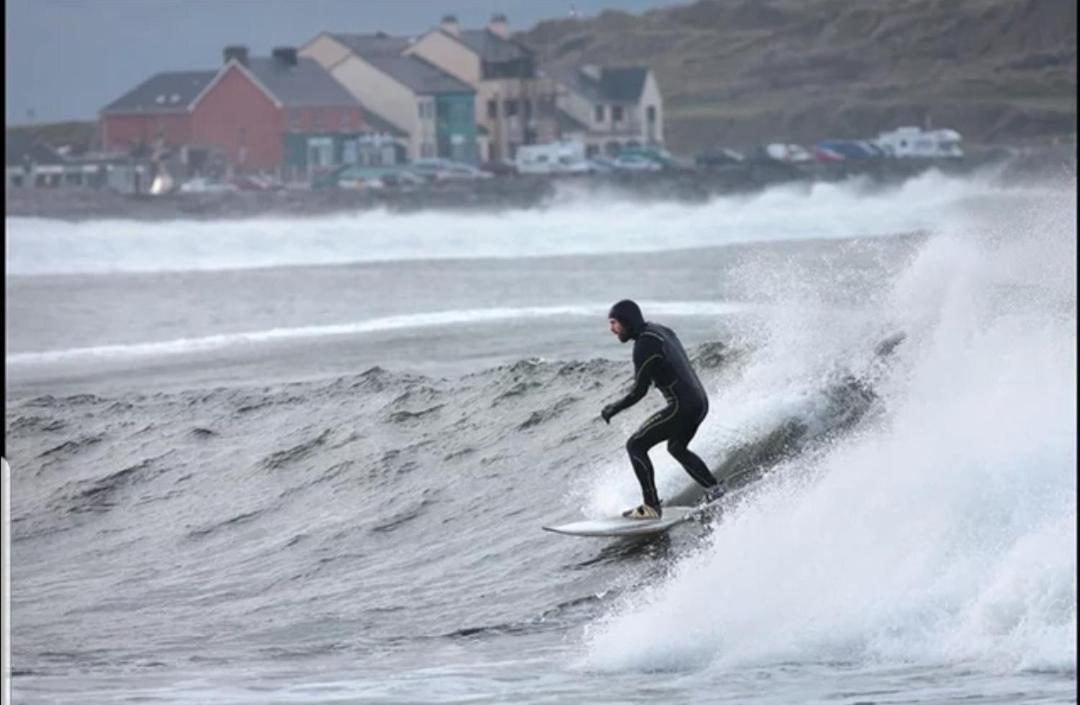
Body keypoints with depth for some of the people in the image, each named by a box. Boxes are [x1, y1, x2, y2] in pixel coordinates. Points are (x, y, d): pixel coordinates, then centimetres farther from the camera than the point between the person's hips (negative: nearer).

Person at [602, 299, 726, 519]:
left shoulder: (644, 344, -15)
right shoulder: (661, 332, 13)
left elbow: (639, 390, -16)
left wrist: (613, 409, -3)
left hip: (681, 406, -9)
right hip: (700, 402, 9)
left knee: (636, 446, -4)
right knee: (677, 447, 31)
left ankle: (651, 507, -8)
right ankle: (714, 488, 25)